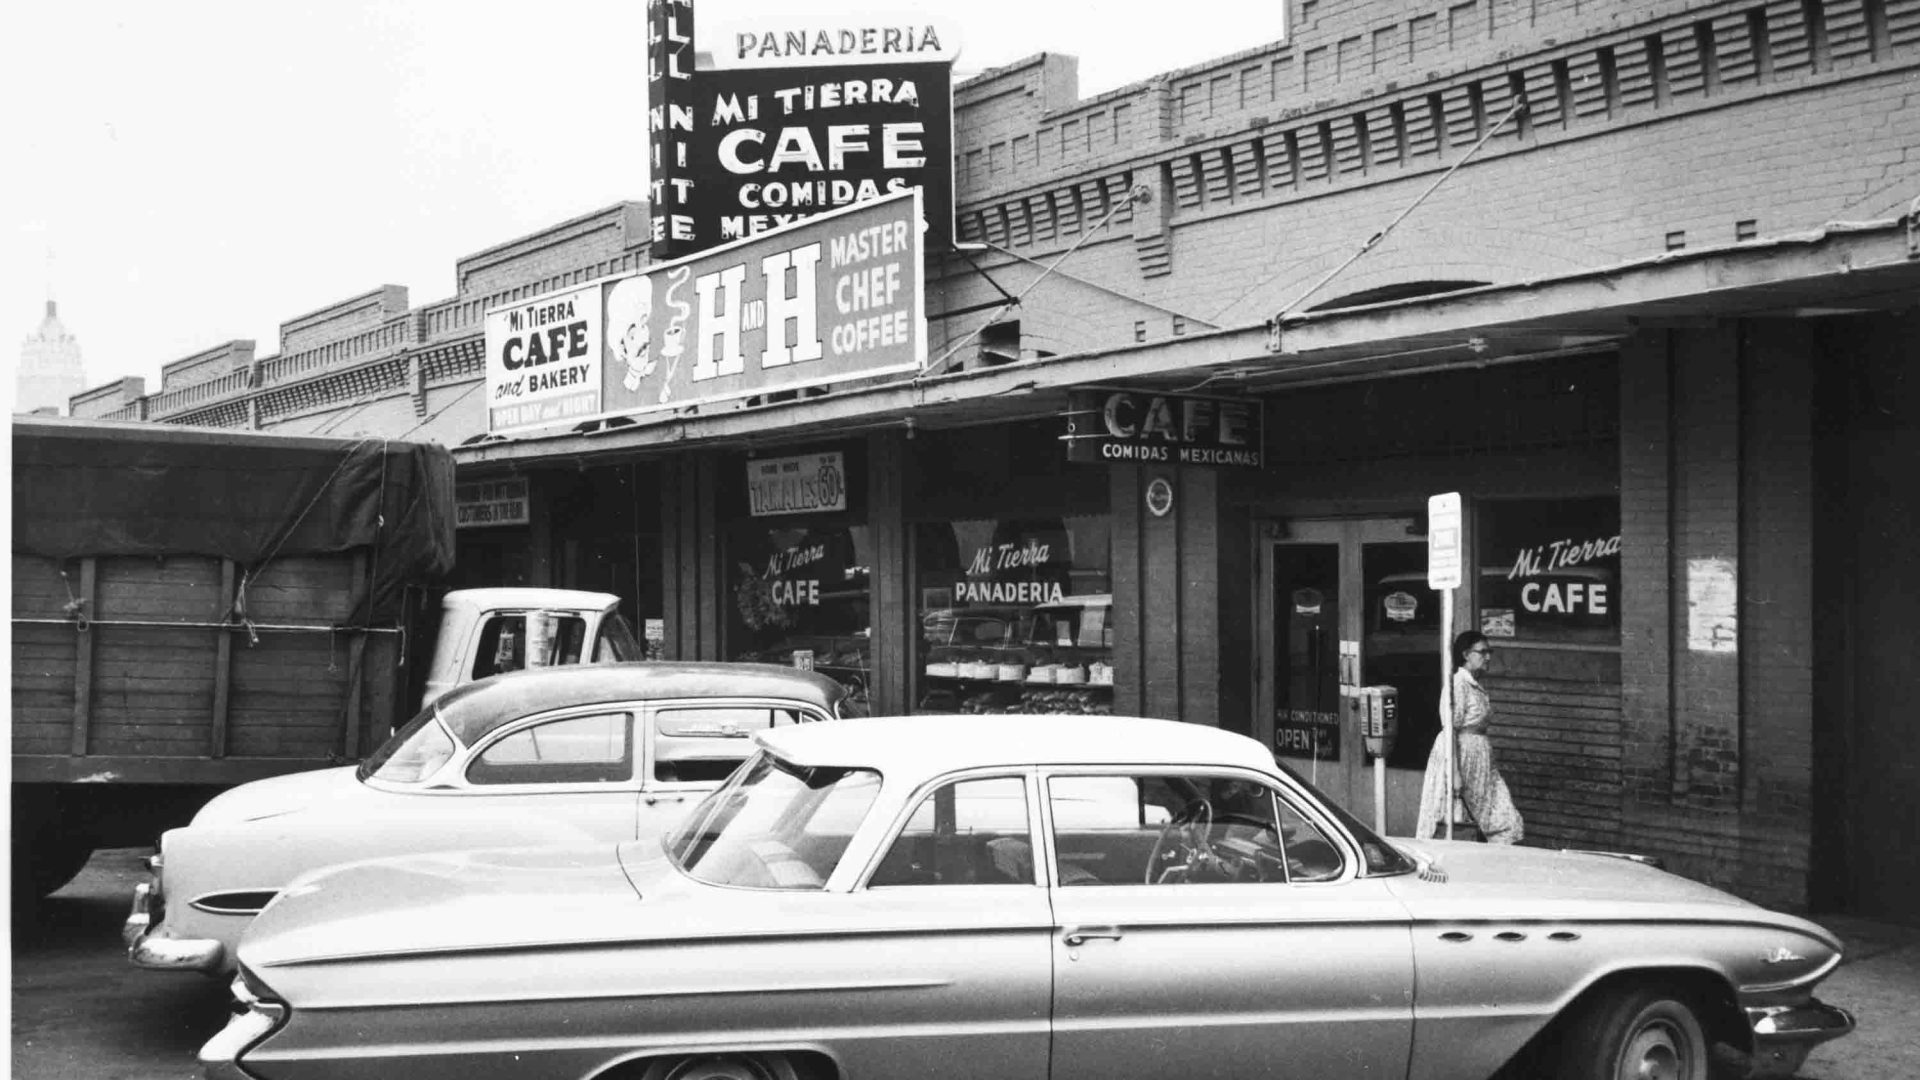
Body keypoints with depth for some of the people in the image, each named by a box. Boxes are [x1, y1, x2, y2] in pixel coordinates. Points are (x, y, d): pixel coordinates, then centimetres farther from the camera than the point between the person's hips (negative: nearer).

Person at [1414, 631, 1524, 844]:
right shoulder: (1458, 684, -14)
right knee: (1449, 828, -4)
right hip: (1460, 753, -9)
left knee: (1505, 824, 4)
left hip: (1480, 758, 9)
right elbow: (1450, 729, -18)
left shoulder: (1478, 686, 13)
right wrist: (1455, 773, -22)